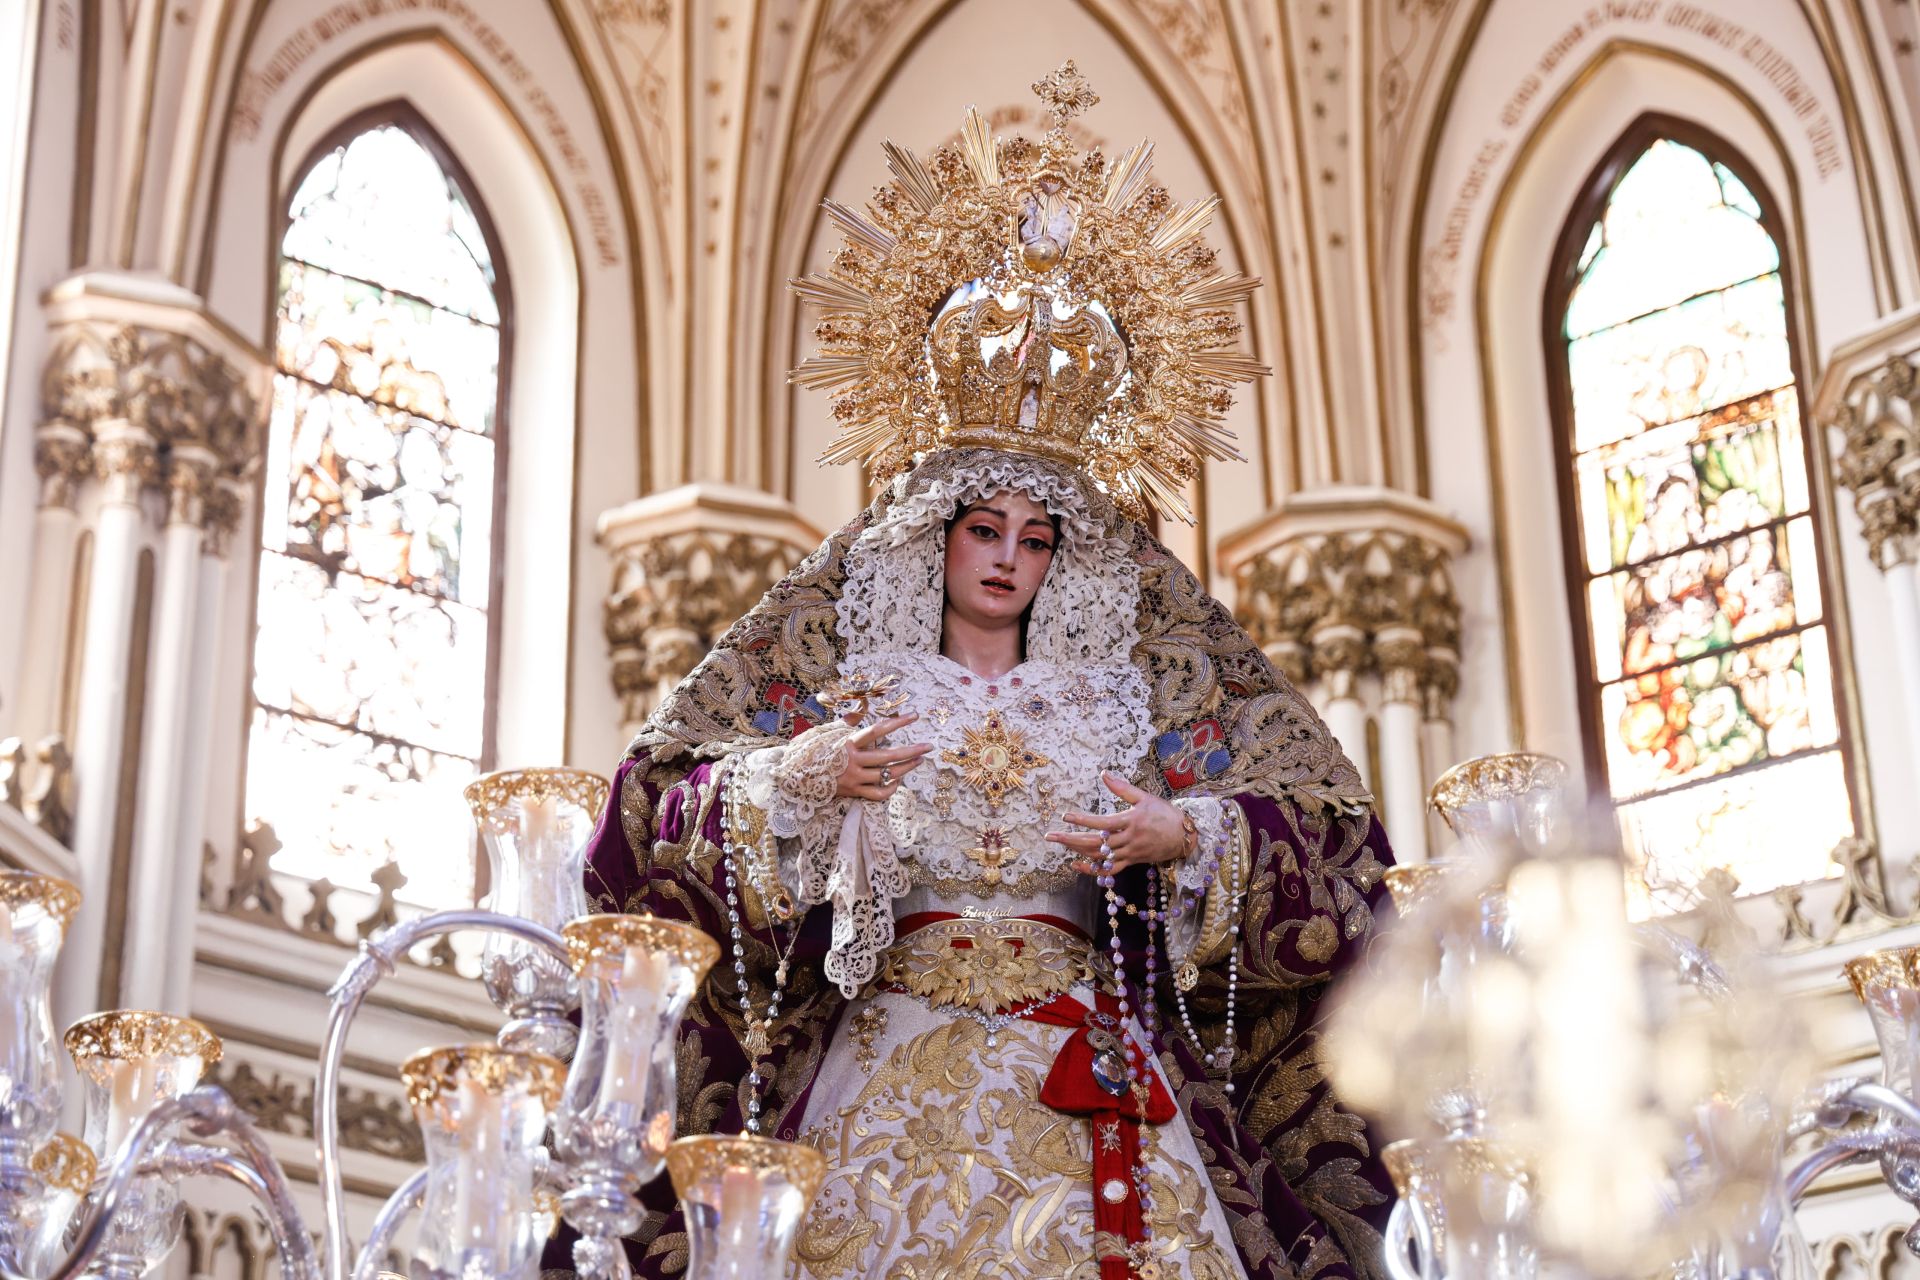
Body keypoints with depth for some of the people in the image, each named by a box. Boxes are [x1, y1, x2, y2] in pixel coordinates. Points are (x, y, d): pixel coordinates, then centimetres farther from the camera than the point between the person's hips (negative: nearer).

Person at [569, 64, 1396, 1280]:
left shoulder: (1125, 695, 13)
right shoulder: (844, 678, 11)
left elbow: (1327, 839, 9)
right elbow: (659, 811, 4)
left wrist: (1185, 835, -9)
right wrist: (794, 783, -14)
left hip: (1089, 1070, 1)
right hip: (895, 1071, -1)